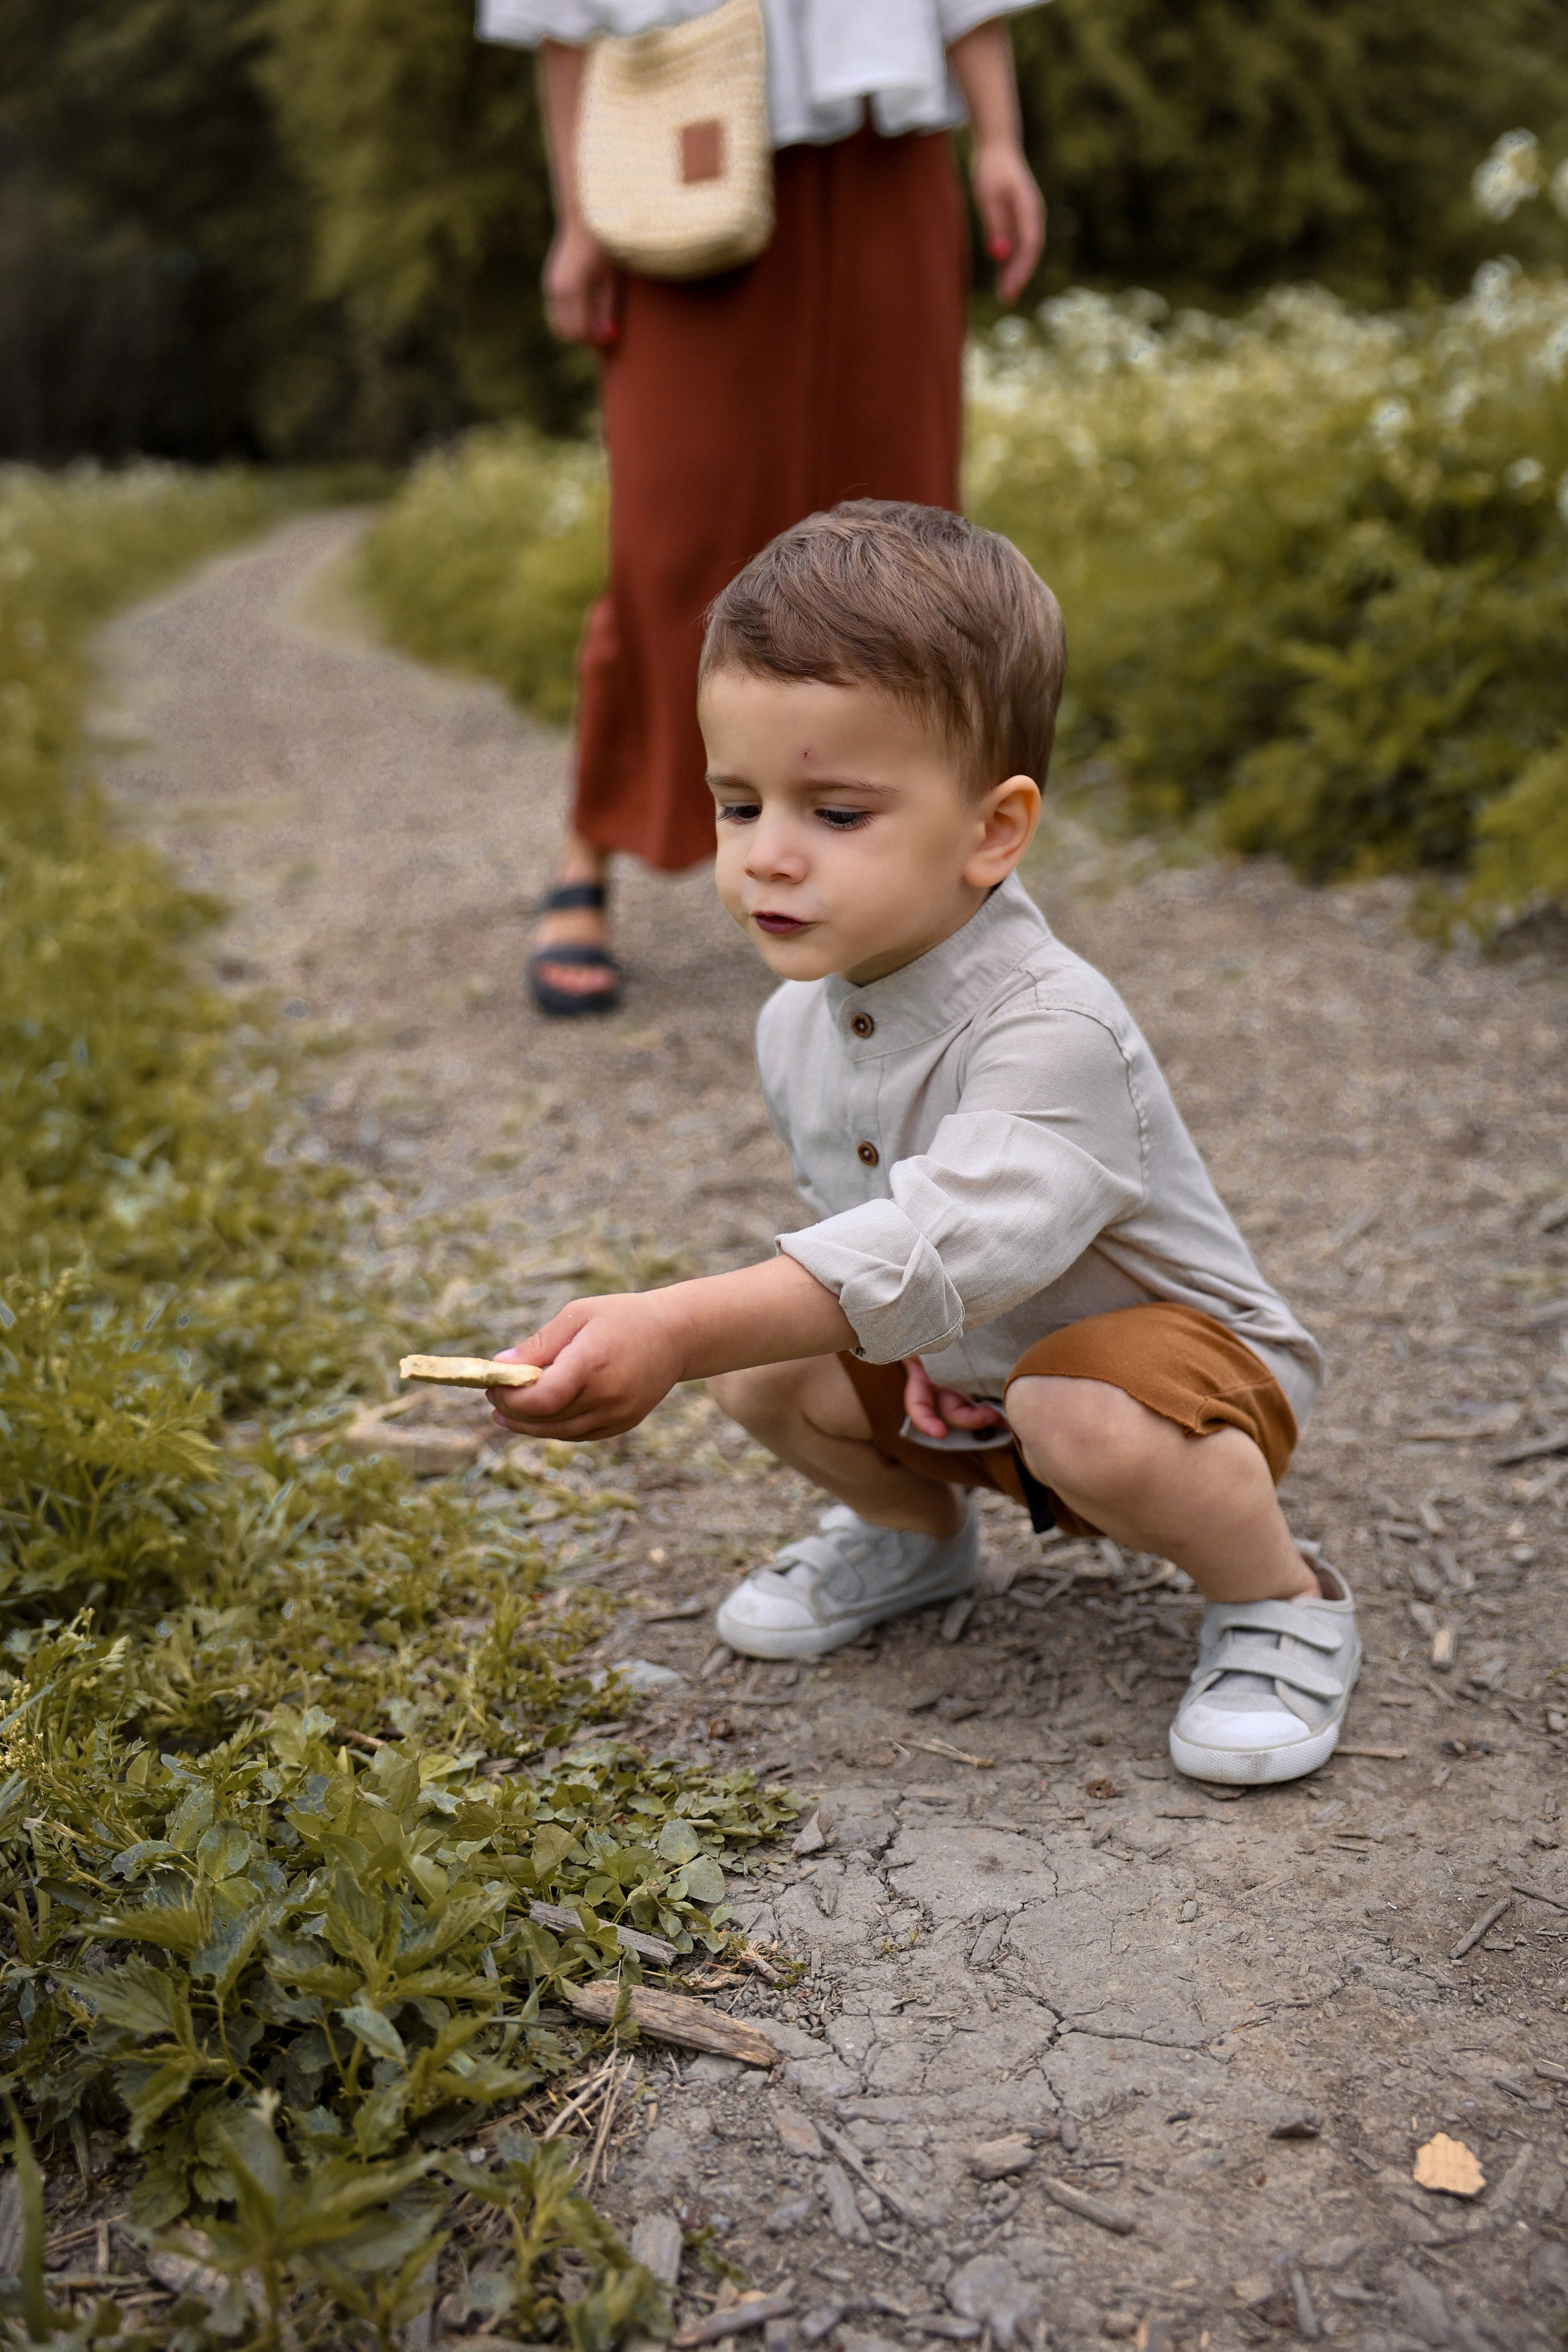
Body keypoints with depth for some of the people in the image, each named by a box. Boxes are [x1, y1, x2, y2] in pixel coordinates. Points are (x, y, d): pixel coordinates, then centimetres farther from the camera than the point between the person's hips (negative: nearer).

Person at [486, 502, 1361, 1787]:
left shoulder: (1053, 1028, -35)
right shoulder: (798, 1020, -9)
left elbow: (941, 1245, -49)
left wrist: (678, 1328, -59)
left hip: (1174, 1351, -7)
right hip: (954, 1368, 7)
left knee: (1085, 1424, -37)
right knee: (756, 1372, -8)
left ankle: (1276, 1599, -5)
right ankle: (914, 1526, 24)